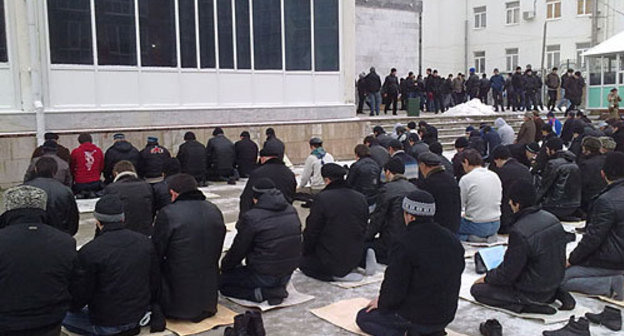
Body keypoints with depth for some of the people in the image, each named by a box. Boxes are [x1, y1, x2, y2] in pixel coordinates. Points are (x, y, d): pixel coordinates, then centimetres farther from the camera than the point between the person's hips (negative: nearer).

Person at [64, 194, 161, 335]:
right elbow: (155, 281, 5)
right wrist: (151, 305, 22)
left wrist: (72, 307, 10)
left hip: (107, 323, -7)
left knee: (65, 316, 16)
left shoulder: (89, 251, -20)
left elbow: (80, 294, -13)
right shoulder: (145, 242, -5)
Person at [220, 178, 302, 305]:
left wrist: (224, 267, 13)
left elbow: (238, 250, -7)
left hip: (265, 275, -6)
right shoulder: (292, 212, 2)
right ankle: (278, 288, 9)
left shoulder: (251, 218, -16)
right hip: (288, 274, 7)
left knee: (222, 282, 12)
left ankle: (263, 293, -6)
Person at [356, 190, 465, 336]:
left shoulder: (407, 244, -22)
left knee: (363, 317, 12)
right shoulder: (452, 240, -1)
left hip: (417, 316, -7)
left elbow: (394, 289, -20)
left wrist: (381, 302, 2)